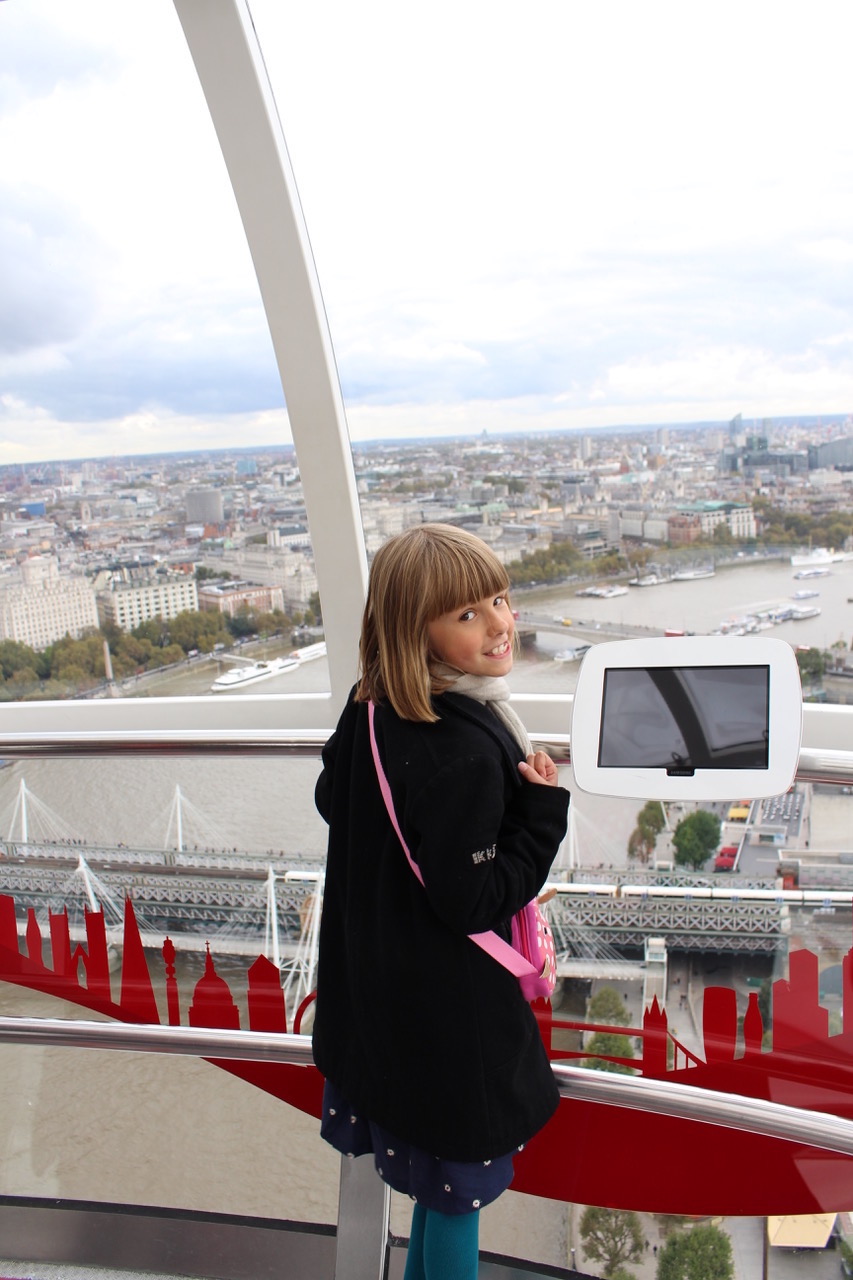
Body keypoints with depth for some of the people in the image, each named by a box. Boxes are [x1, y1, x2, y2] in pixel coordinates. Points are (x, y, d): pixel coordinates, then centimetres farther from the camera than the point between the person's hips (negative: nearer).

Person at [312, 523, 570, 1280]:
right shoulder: (466, 757, -32)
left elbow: (331, 801, 10)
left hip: (376, 983, 9)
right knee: (460, 1168, 16)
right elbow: (471, 902, -26)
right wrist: (544, 812, -19)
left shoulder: (372, 709, -6)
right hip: (448, 1006, -9)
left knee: (437, 1159, 30)